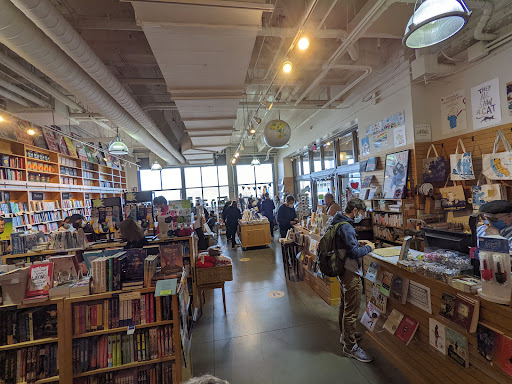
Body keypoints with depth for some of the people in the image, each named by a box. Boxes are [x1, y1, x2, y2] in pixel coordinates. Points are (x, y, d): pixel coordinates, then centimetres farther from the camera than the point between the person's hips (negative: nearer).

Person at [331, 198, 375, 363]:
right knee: (351, 311, 2)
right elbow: (355, 253, -26)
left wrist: (359, 242, 11)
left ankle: (345, 335, 42)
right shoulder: (346, 227, -25)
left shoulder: (339, 222, 7)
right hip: (351, 274, -11)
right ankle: (350, 346, 17)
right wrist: (368, 248, -10)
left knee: (345, 305, 24)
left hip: (343, 271, 11)